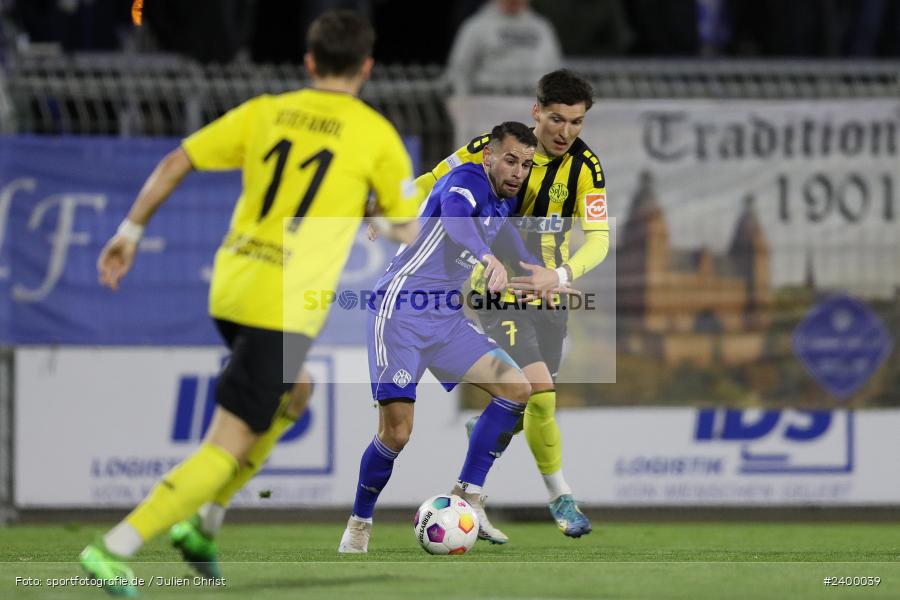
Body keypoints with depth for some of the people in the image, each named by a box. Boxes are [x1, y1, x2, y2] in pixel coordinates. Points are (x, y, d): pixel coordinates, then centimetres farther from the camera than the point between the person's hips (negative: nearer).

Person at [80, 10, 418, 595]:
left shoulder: (264, 112, 10)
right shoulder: (376, 134, -1)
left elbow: (176, 163, 7)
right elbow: (406, 230, 6)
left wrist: (131, 231, 15)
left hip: (230, 288, 6)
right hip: (286, 306, -6)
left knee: (293, 395, 31)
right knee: (228, 449, -4)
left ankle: (204, 522, 24)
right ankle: (116, 548, -17)